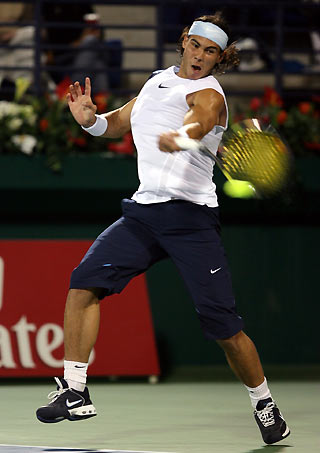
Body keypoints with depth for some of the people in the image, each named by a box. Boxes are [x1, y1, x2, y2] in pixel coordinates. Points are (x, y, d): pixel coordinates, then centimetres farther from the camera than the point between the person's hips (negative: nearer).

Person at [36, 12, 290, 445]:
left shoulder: (208, 95, -9)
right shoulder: (159, 80, 14)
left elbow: (197, 124, -32)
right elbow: (119, 122, 26)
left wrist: (178, 137, -56)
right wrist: (89, 119, 3)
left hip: (190, 217, -6)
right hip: (143, 210, 6)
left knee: (223, 325, -9)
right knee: (84, 280, -11)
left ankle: (264, 404, 12)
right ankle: (75, 390, -6)